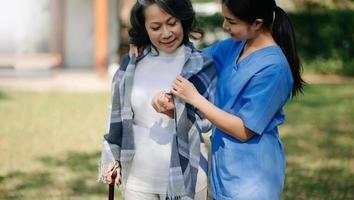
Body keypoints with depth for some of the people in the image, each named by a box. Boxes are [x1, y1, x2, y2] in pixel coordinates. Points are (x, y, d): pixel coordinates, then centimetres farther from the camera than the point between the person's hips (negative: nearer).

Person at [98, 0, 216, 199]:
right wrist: (112, 156, 11)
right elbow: (118, 114, 11)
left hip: (184, 180, -2)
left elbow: (208, 121, -6)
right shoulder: (132, 64, 0)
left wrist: (177, 111, -21)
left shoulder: (201, 66, -8)